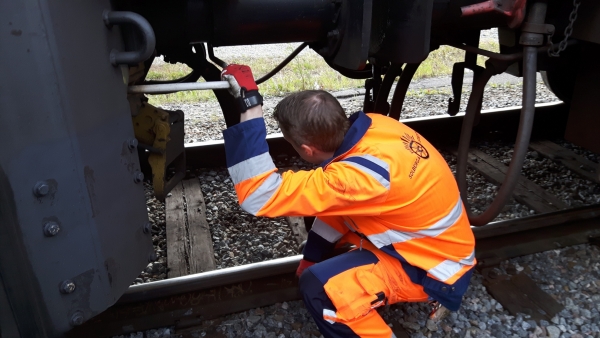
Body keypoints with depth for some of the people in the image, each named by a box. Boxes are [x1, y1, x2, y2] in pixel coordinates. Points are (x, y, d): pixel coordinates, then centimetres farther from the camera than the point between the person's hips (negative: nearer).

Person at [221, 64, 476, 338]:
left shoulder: (362, 176, -37)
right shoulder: (372, 127, -11)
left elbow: (260, 196, -37)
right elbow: (336, 201, 3)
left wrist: (250, 103, -39)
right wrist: (311, 257, 8)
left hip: (436, 267, -8)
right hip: (437, 240, 8)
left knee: (319, 287, -25)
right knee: (331, 207, 11)